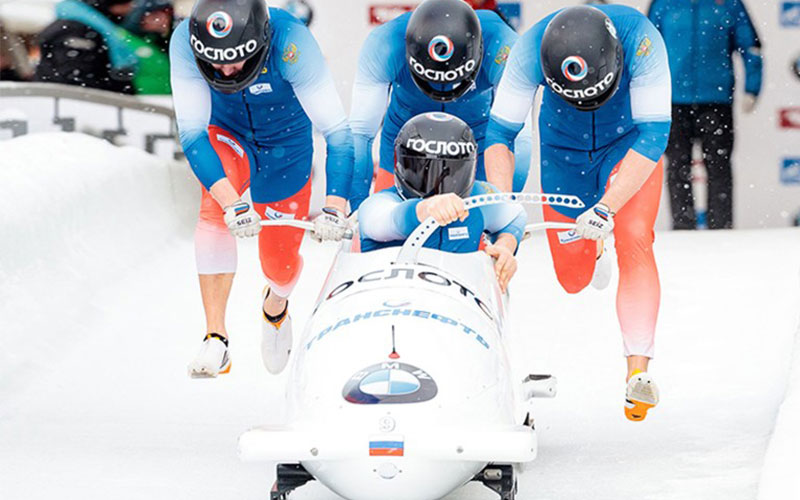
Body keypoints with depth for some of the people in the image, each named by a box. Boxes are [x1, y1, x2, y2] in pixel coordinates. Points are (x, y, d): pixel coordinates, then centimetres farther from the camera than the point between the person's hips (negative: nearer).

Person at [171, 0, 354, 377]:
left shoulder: (291, 42, -36)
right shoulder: (185, 41, -33)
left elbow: (338, 132, -34)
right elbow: (191, 134, -34)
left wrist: (335, 205, -46)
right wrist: (230, 202, -47)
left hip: (284, 145, 0)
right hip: (226, 135, 0)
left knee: (281, 264, 5)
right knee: (216, 205, -33)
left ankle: (275, 304, 45)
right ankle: (215, 339, -29)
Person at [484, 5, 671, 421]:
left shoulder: (641, 39, -36)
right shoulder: (531, 48, -31)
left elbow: (654, 134, -34)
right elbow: (500, 133, -24)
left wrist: (608, 205, -42)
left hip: (629, 146, -2)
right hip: (564, 149, 2)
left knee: (634, 240, -25)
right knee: (573, 277, 7)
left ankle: (639, 372, -25)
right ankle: (595, 241, 44)